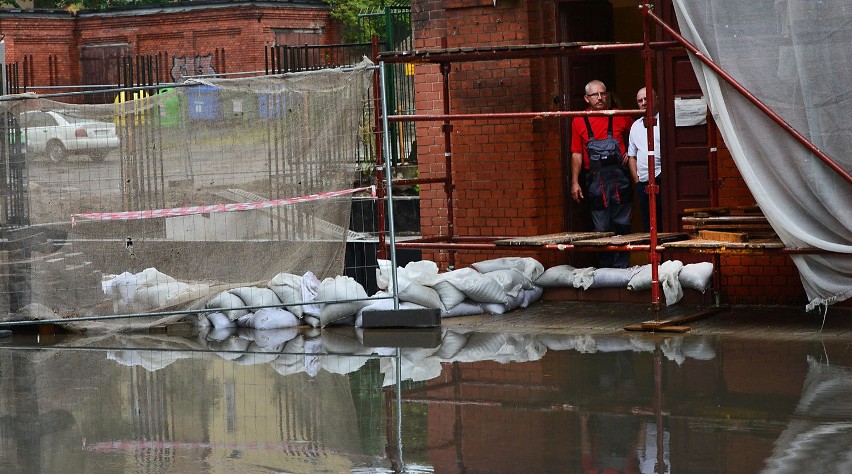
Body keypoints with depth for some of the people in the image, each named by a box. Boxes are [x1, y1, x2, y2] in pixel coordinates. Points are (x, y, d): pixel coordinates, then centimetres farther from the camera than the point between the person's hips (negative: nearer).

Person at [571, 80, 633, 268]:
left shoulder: (620, 117, 6)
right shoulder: (579, 121, 7)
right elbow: (576, 154, 8)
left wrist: (631, 152, 5)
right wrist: (575, 182, 3)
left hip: (619, 178, 0)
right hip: (595, 180, 0)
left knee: (622, 225, 0)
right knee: (601, 229, 2)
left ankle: (621, 268, 3)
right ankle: (605, 268, 7)